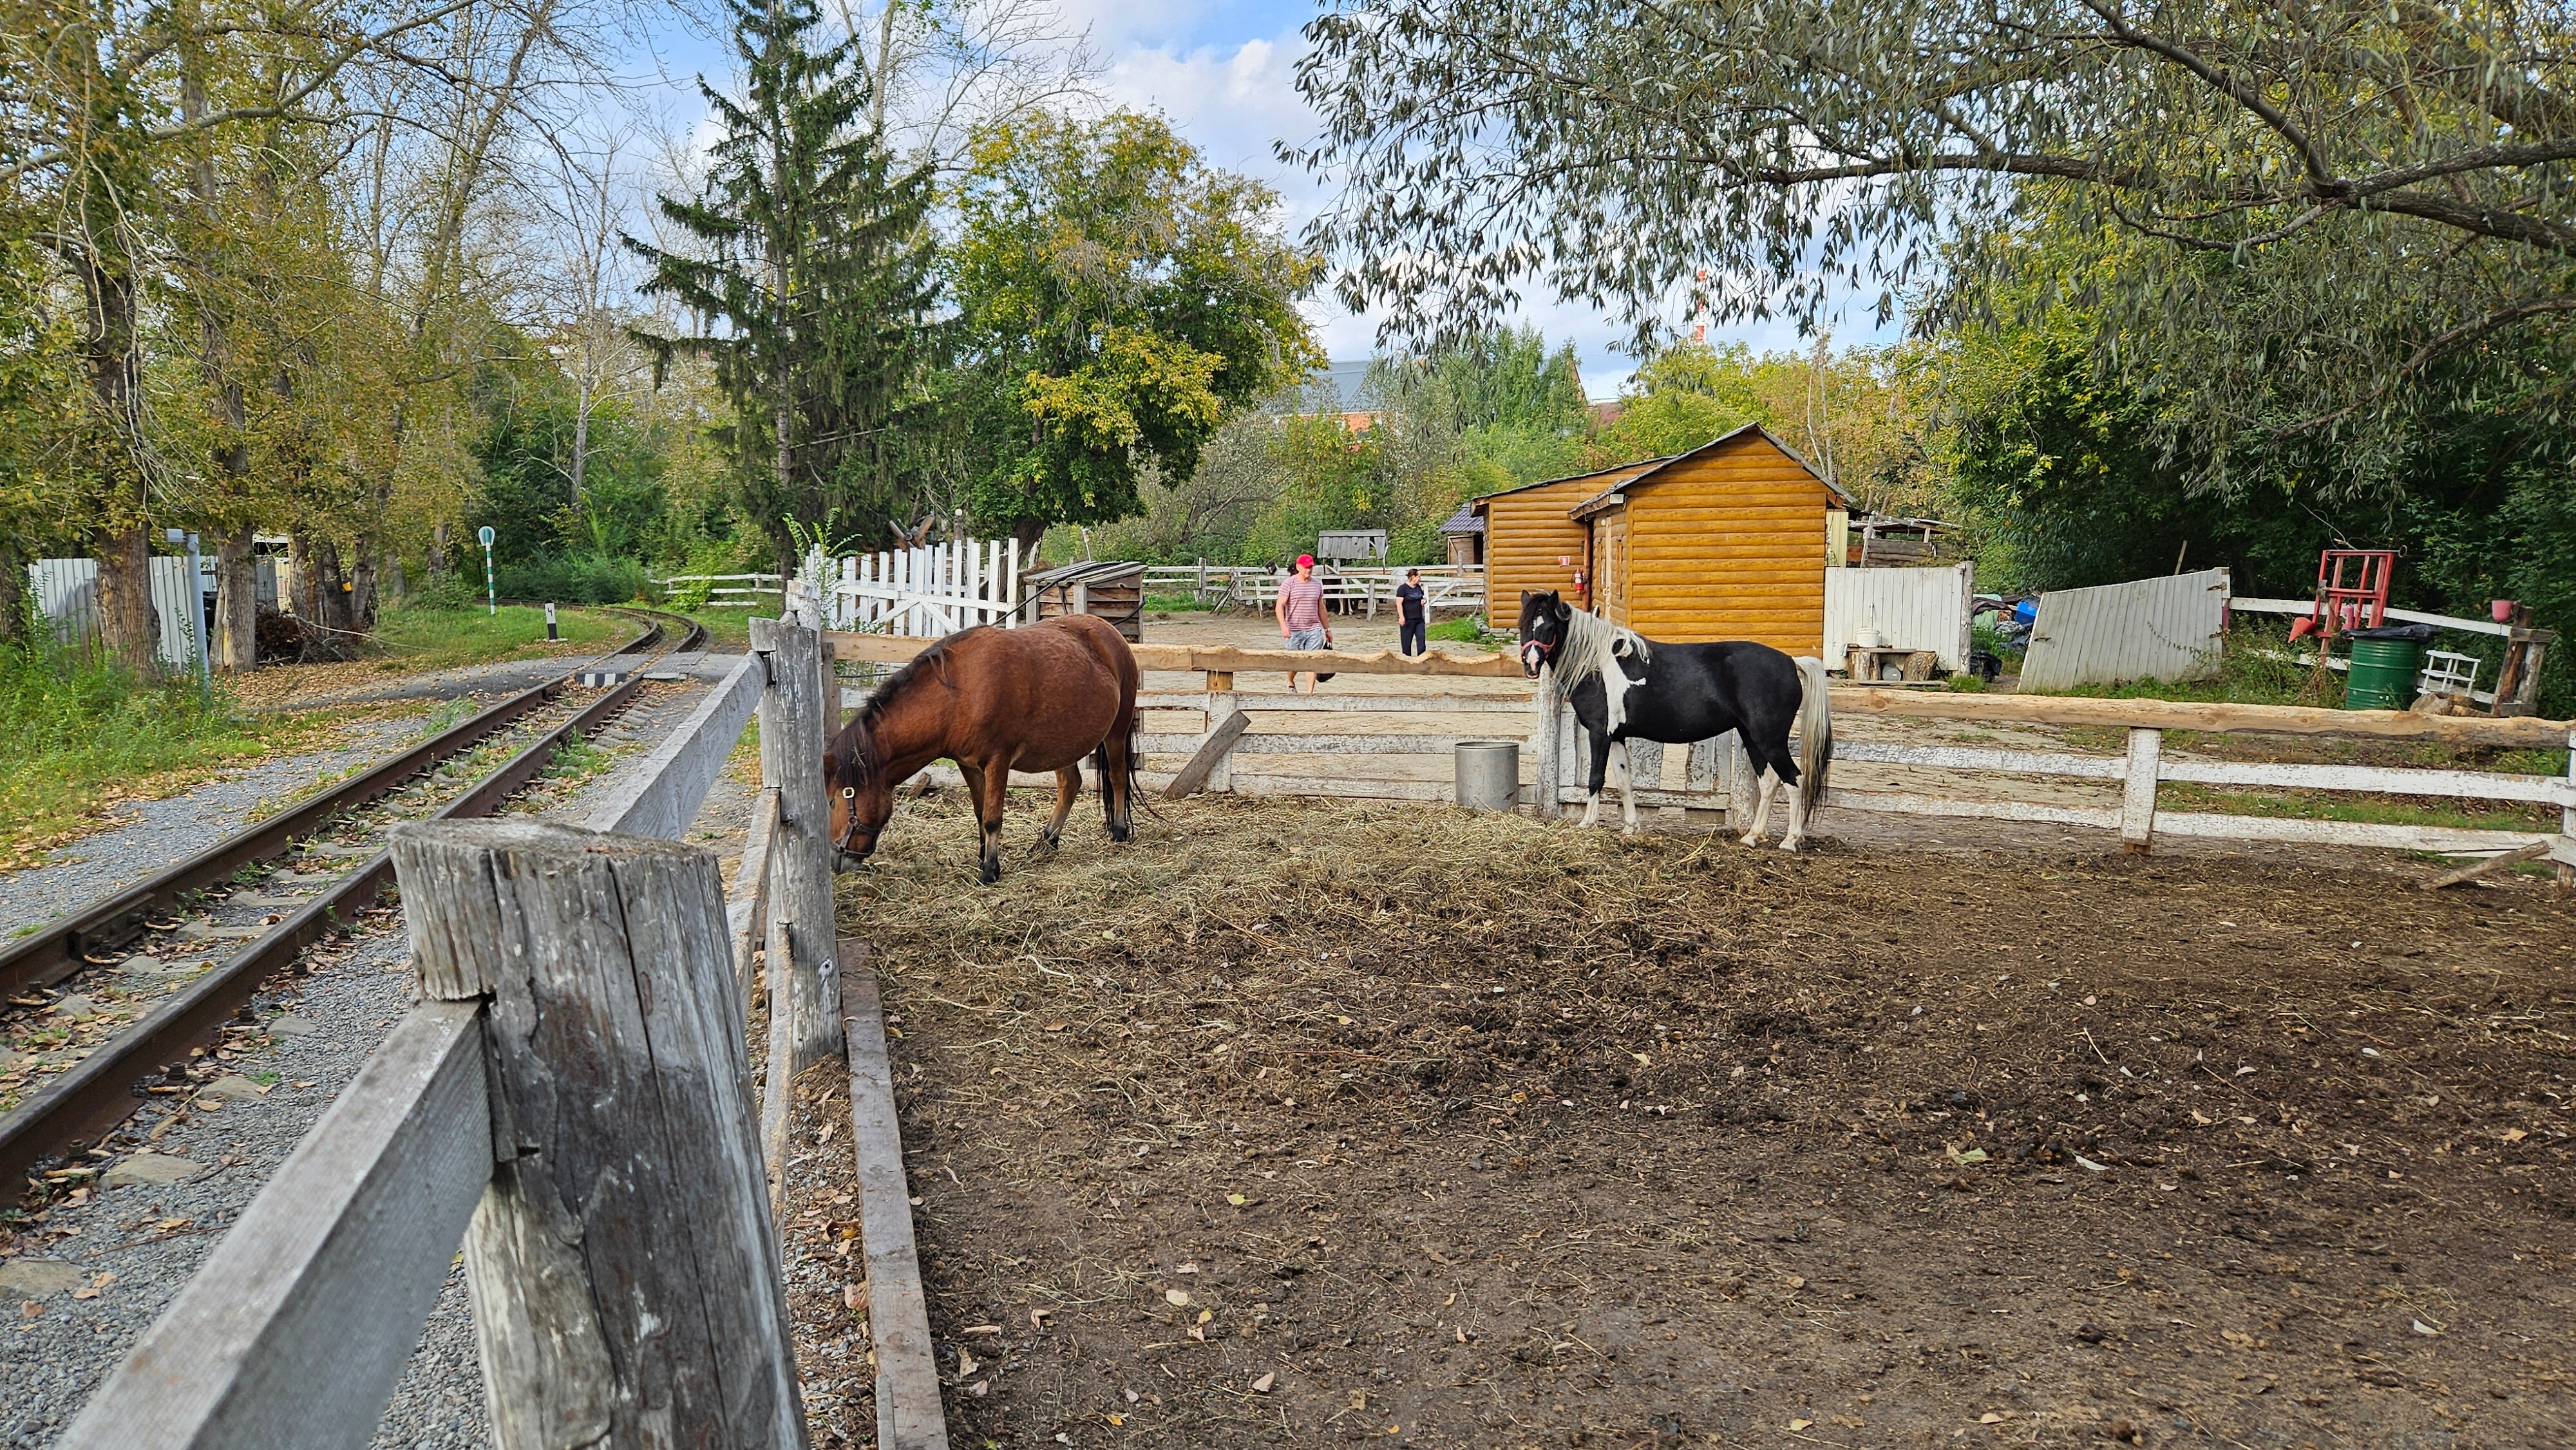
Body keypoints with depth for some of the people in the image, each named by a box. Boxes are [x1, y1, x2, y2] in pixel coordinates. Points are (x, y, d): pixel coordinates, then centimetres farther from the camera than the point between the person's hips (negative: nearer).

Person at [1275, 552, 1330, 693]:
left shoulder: (1317, 585, 11)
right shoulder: (1288, 584, -4)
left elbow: (1321, 608, 19)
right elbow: (1279, 607, -11)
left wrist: (1327, 629, 21)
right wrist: (1283, 626, -25)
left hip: (1314, 630, 3)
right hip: (1294, 631, -3)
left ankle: (1310, 693, -3)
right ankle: (1291, 684, 36)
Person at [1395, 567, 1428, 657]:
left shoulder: (1418, 587, 12)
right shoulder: (1403, 588, -10)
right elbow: (1399, 603, -16)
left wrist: (1423, 601, 3)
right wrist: (1401, 617, -24)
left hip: (1419, 619, 7)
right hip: (1407, 620, -7)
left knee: (1421, 638, -2)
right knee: (1407, 641, 2)